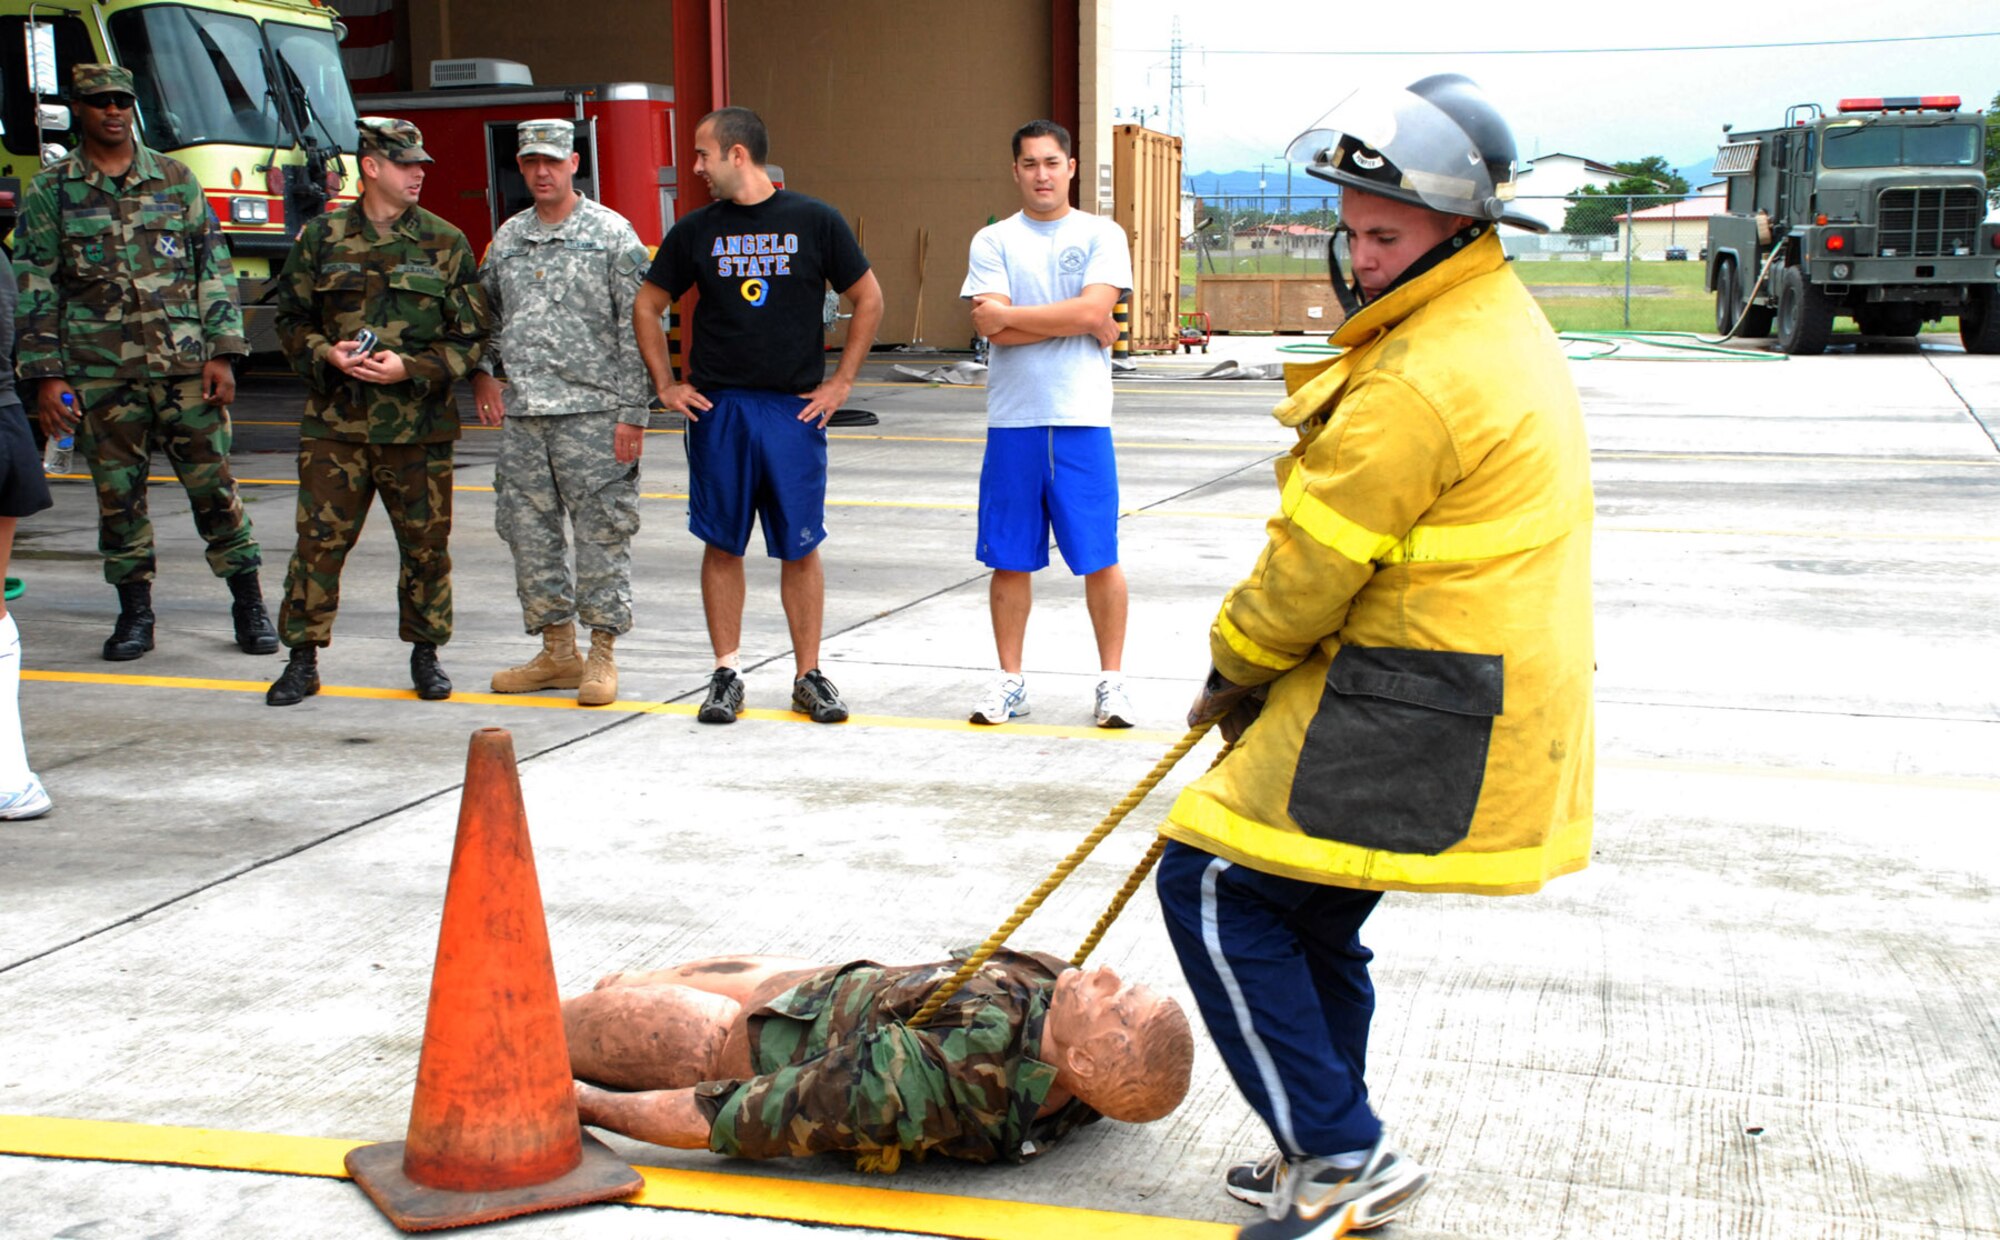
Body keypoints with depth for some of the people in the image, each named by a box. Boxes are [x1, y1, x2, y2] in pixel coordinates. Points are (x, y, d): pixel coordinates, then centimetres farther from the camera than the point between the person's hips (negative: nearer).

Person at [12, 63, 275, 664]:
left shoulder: (175, 179, 6)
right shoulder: (50, 191, 4)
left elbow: (214, 269, 6)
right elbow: (35, 289, 2)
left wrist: (221, 353, -2)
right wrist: (47, 376, -5)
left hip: (185, 367, 0)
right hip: (101, 375, 0)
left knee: (213, 485, 1)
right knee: (118, 496, 5)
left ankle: (249, 603, 10)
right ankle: (135, 612, 16)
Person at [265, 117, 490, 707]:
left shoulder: (445, 244, 4)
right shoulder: (322, 238, 6)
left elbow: (472, 335, 2)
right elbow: (292, 319, 12)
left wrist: (410, 368, -11)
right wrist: (326, 354, -9)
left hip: (418, 424, 0)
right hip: (335, 420, 0)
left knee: (426, 542, 5)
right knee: (319, 539, -1)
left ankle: (425, 652, 23)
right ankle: (303, 659, 10)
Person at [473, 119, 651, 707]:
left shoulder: (611, 233, -2)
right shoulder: (508, 238, 14)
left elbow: (637, 328, -6)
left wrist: (632, 413, -12)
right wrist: (482, 371, 9)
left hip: (592, 411, -6)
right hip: (522, 415, 6)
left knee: (601, 535, -3)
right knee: (530, 535, 8)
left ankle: (603, 655, 5)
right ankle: (557, 652, 18)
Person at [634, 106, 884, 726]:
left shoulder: (815, 221, 0)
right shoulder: (695, 231, 6)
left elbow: (868, 299, 6)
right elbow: (647, 307, 15)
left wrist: (840, 383, 1)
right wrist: (666, 385, 6)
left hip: (795, 409, -2)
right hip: (716, 411, 2)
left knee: (800, 548, 2)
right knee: (722, 545, 4)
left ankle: (809, 676, 12)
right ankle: (727, 674, 14)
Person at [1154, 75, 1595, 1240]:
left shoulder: (1423, 380, -23)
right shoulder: (1506, 323, 12)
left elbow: (1318, 558, -16)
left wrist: (1236, 669, 1)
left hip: (1418, 708, -11)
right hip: (1490, 694, 11)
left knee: (1217, 883, -4)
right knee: (1306, 913, 20)